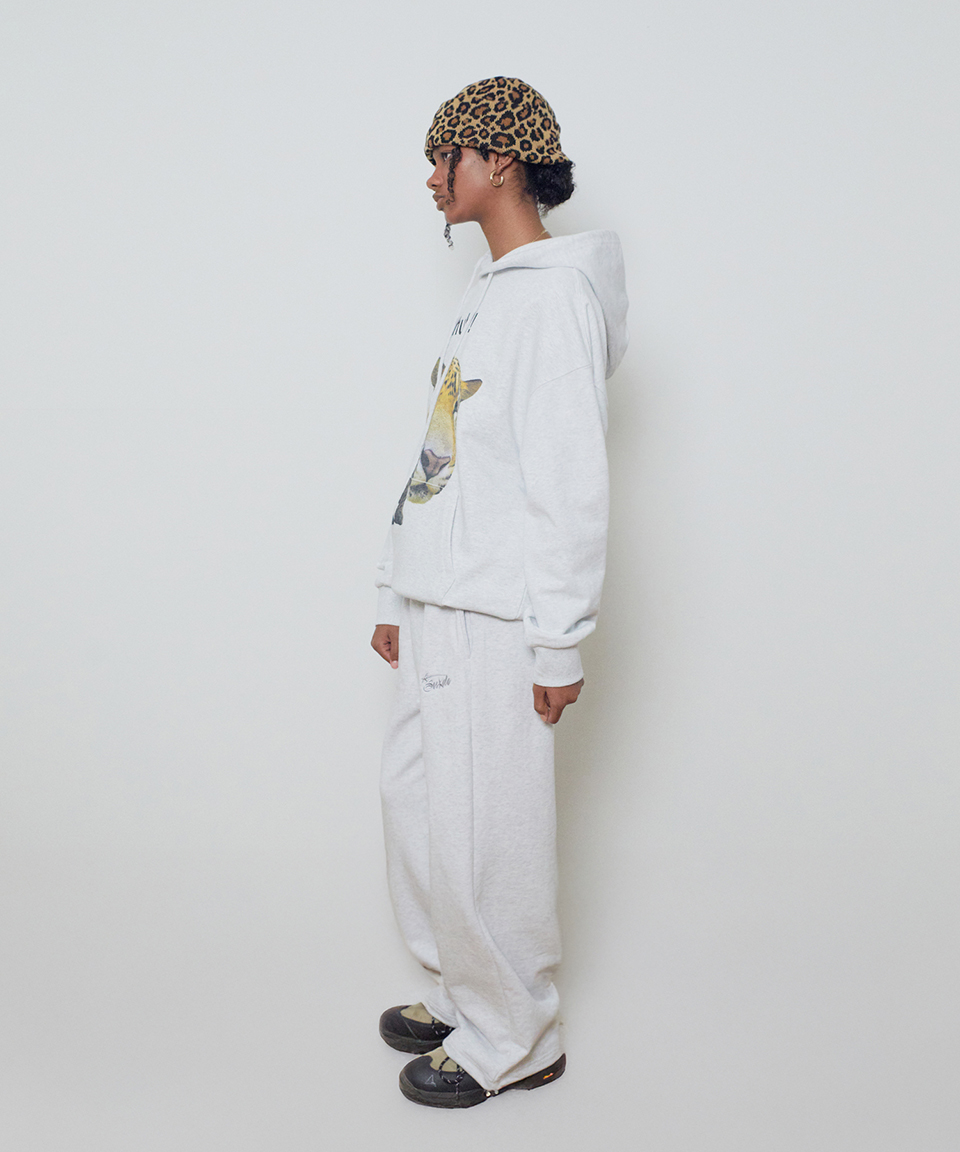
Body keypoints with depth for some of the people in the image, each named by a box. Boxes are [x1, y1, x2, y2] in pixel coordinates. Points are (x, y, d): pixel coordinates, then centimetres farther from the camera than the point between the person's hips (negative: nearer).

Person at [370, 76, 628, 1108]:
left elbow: (572, 482, -18)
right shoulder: (487, 295, 18)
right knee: (416, 798, 16)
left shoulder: (556, 296, -12)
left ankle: (514, 1039, 18)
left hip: (496, 617, -10)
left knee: (479, 828, -1)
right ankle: (462, 992, 33)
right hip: (439, 607, 10)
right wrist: (396, 595, 20)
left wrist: (560, 639, -19)